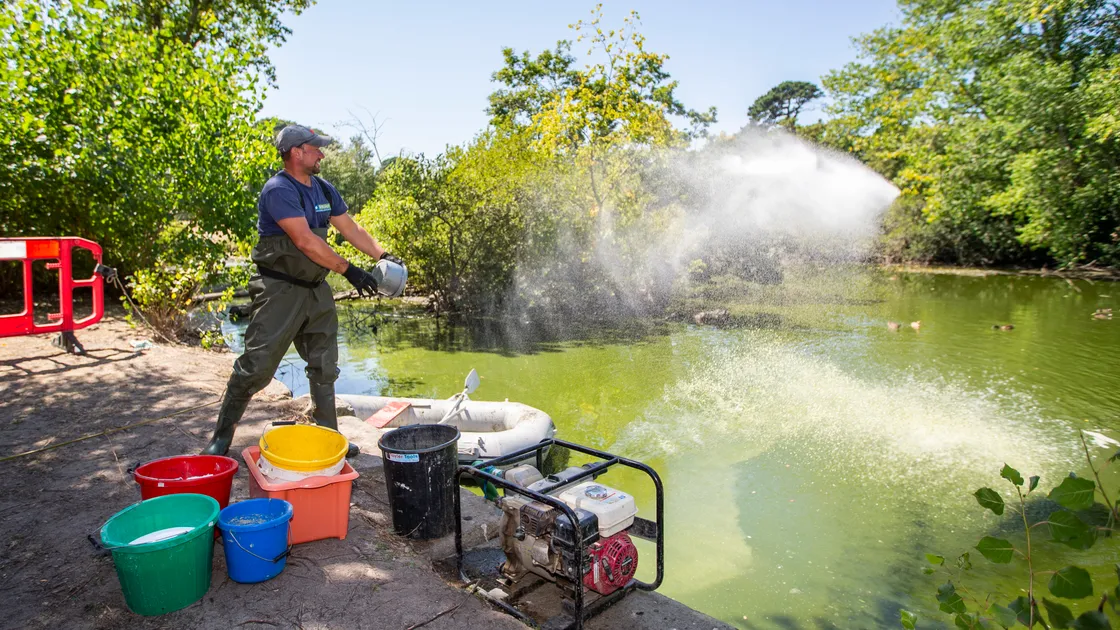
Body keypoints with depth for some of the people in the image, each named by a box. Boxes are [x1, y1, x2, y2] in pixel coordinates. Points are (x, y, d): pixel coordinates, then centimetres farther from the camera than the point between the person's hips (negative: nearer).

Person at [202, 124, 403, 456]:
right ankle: (222, 435, 14)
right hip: (280, 290, -8)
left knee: (325, 365, 11)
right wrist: (349, 270, -21)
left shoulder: (324, 189, 10)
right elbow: (306, 241, -23)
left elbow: (351, 228, 12)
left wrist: (383, 255, 0)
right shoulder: (278, 190, -16)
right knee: (256, 365, -4)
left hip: (316, 289, 8)